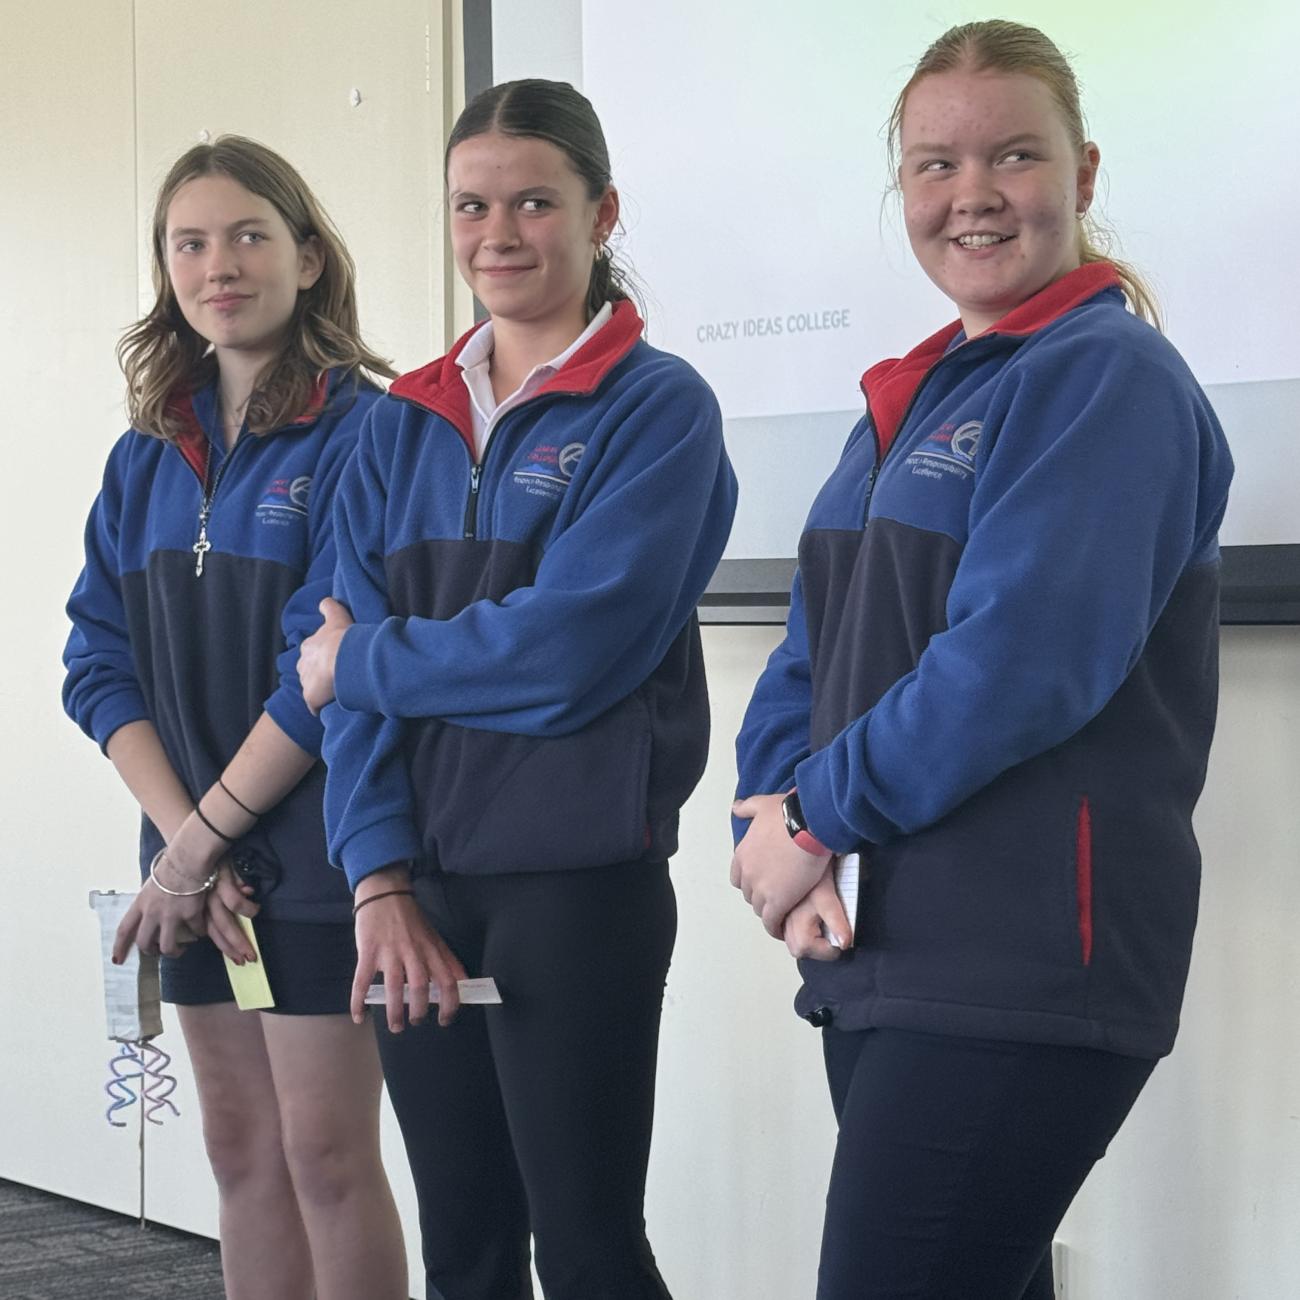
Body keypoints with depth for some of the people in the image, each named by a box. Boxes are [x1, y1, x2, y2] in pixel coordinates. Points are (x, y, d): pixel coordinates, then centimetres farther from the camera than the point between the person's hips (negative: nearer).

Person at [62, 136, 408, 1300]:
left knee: (324, 1150, -1)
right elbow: (100, 667, 5)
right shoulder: (146, 457, 10)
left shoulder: (359, 430, -10)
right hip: (197, 867, 6)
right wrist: (180, 841, -8)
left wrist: (202, 837, -13)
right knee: (241, 1151, 13)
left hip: (316, 854, -6)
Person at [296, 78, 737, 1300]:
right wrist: (380, 882, -7)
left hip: (578, 879, -5)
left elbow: (569, 647, -16)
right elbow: (352, 649, 5)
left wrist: (360, 661, -4)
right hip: (421, 882, 6)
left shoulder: (657, 408, -5)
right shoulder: (405, 424, 11)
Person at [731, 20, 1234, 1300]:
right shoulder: (909, 402, 18)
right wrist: (774, 825, -5)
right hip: (875, 952, 8)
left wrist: (820, 815, -12)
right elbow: (811, 655, 14)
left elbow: (1022, 656, -20)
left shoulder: (1108, 377, -8)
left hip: (1026, 966, -8)